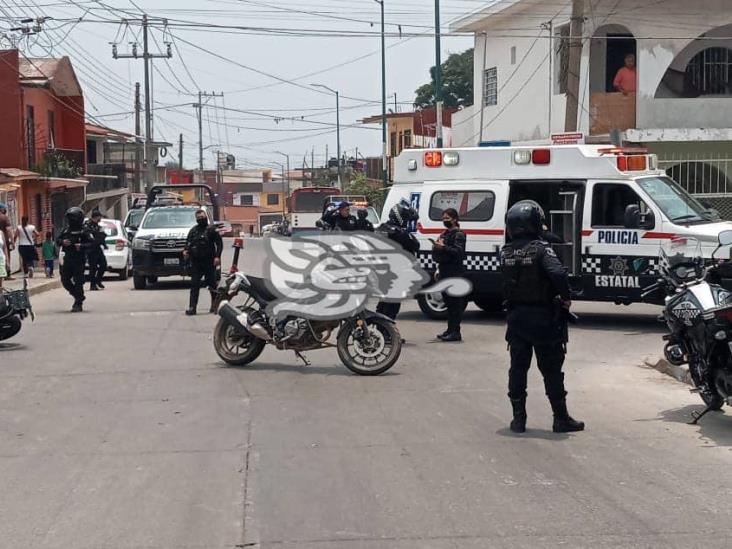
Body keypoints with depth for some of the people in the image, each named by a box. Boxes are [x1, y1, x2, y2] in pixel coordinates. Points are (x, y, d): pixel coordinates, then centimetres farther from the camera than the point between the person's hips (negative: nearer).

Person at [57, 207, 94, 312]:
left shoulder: (83, 230, -6)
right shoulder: (66, 229, 11)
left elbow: (92, 243, -10)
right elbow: (57, 240, 15)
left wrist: (81, 246, -24)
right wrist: (62, 242, -7)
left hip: (79, 260, -6)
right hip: (68, 259, 6)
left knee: (78, 282, -6)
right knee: (65, 280, 8)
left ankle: (78, 304, 2)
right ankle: (79, 296, 28)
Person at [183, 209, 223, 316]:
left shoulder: (211, 230, 2)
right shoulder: (193, 231, 16)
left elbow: (219, 243, -2)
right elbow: (188, 243, 20)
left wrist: (217, 256, -14)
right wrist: (186, 250, -2)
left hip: (209, 262, -3)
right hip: (196, 262, 4)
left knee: (212, 284, 3)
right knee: (194, 285, -3)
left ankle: (215, 304, 18)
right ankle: (192, 307, -7)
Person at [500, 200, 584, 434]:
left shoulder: (506, 252, 2)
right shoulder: (540, 248, -16)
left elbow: (506, 283, 6)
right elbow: (558, 273, -27)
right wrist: (566, 298, -15)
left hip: (516, 316, 5)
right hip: (543, 318, -5)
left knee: (518, 368, 11)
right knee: (551, 370, 4)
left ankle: (518, 418, 13)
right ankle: (561, 418, 9)